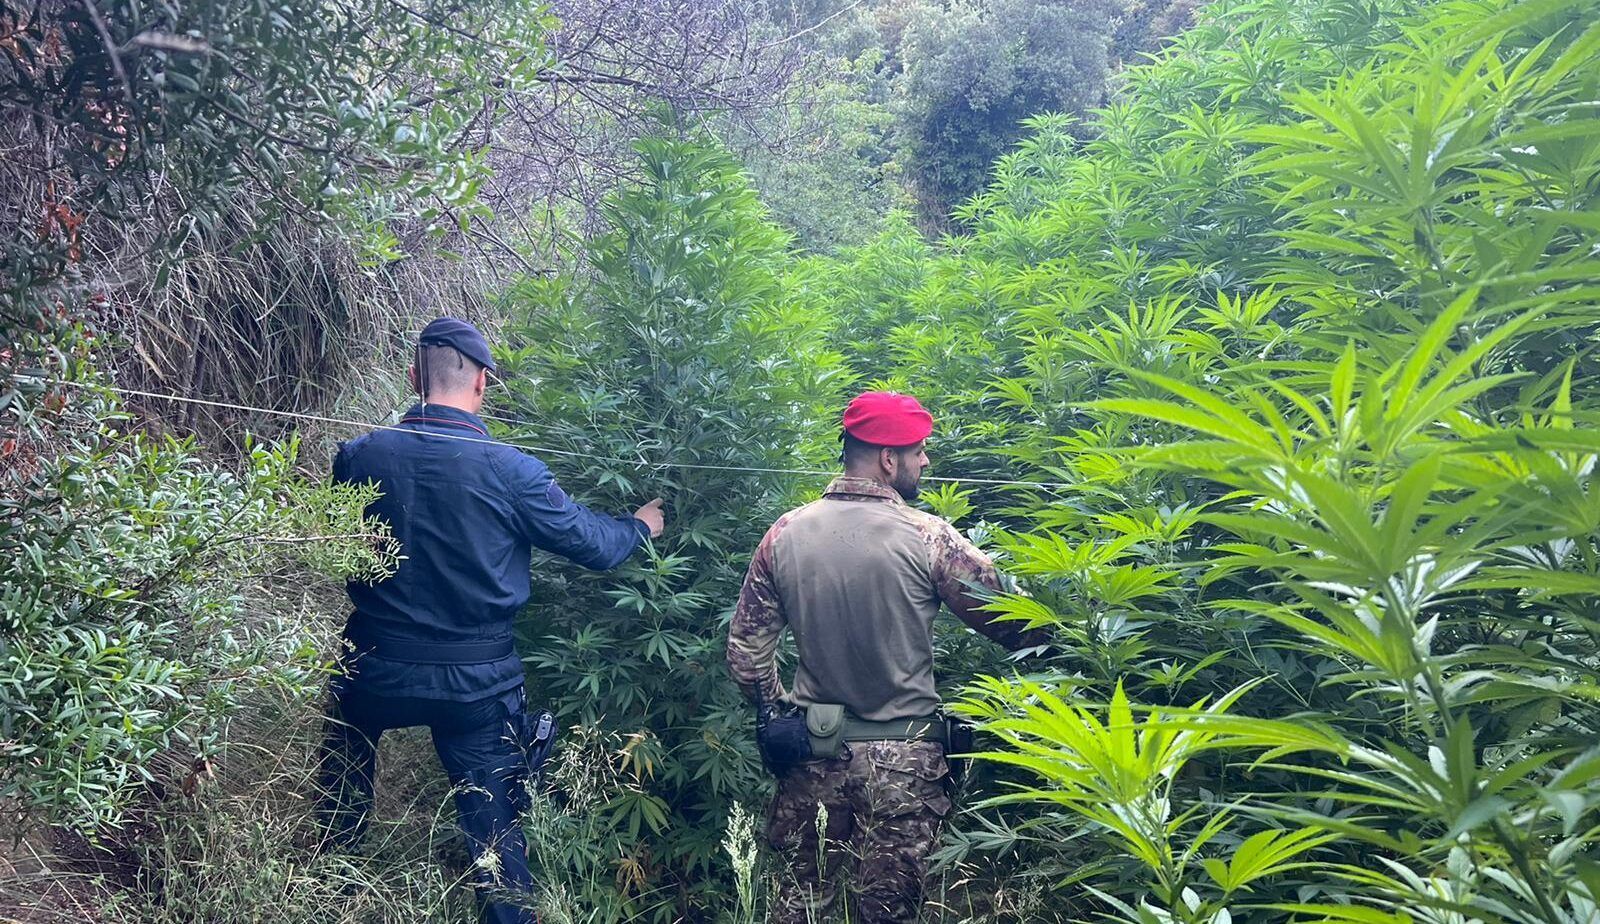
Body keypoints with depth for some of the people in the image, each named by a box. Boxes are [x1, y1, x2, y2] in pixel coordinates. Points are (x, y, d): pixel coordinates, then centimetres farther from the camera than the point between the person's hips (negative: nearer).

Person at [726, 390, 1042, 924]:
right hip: (902, 757, -3)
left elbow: (746, 647, 2)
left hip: (812, 749, 3)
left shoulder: (786, 533, -4)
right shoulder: (927, 538, -14)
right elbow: (1011, 626, -9)